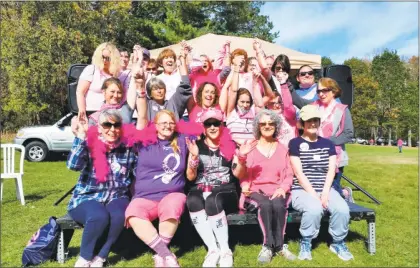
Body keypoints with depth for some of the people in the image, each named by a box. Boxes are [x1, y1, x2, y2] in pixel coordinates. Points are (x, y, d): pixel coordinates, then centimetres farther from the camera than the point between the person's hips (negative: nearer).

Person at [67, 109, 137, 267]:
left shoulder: (127, 149, 4)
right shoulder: (89, 145, -3)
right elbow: (73, 165, -22)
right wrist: (81, 136, -24)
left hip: (116, 197, 2)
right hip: (87, 198, -2)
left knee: (119, 215, -31)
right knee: (99, 216, -34)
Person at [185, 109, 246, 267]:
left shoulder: (230, 145, 9)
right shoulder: (197, 146, 10)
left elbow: (239, 174, 4)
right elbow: (190, 177, 3)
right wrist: (194, 156, -14)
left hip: (224, 192, -1)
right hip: (201, 190, 1)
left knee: (212, 200, -36)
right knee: (192, 200, -34)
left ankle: (225, 250, -21)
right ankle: (213, 249, -26)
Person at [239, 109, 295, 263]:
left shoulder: (282, 148, 15)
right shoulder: (249, 146, 9)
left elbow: (289, 174, 8)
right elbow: (243, 173, 4)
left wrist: (283, 188, -9)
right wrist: (244, 186, -17)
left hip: (277, 191, 2)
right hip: (255, 190, -1)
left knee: (278, 205, -32)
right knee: (266, 205, -33)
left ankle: (269, 246, -16)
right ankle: (277, 246, -20)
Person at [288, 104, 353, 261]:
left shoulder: (328, 144, 13)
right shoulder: (295, 143, -1)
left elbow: (331, 171, 4)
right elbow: (299, 173, -8)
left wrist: (325, 193, -11)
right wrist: (314, 194, -16)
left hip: (326, 189, 4)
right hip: (302, 190, -4)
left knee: (342, 209, -25)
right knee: (314, 208, -35)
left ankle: (338, 243, 4)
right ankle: (305, 243, -7)